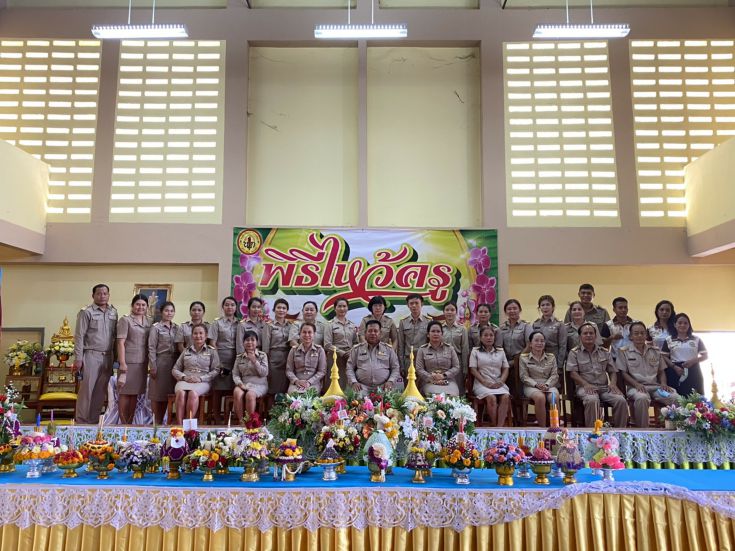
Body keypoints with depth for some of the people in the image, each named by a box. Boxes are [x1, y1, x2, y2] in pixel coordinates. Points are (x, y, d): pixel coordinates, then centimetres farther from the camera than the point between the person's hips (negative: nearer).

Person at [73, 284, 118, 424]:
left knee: (101, 391, 9)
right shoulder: (86, 312, -3)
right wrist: (78, 359, -10)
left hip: (107, 357, 5)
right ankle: (81, 422, 7)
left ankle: (94, 421, 18)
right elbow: (79, 336, -5)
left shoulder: (113, 313, 11)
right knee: (86, 390, -1)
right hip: (91, 356, -5)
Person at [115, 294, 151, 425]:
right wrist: (122, 363, -15)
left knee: (135, 394, 11)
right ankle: (123, 424, 7)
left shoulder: (148, 322, 13)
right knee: (125, 393, 0)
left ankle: (130, 423, 19)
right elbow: (121, 342, -8)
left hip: (142, 363, 6)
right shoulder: (125, 320, -3)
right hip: (129, 361, -6)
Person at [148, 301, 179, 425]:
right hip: (160, 362, -4)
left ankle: (161, 421, 18)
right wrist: (152, 367, -11)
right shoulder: (156, 328, -1)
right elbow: (151, 348, -6)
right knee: (157, 393, 0)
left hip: (173, 363, 4)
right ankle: (157, 422, 11)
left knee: (167, 393, 7)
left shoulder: (176, 328, 12)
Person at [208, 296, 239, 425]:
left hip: (235, 361, 3)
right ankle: (217, 420, 8)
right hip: (221, 361, -2)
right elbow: (212, 344, -2)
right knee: (218, 391, 0)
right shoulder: (217, 323, 3)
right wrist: (218, 363, -10)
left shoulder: (239, 324, 11)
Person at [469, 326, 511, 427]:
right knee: (491, 398, -34)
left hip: (498, 383, 3)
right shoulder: (475, 351, 11)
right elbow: (473, 370, 1)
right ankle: (494, 426, -23)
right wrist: (485, 382, -12)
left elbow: (506, 369, 14)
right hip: (482, 383, -3)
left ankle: (500, 427, -33)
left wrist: (501, 381, -6)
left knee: (506, 397, -30)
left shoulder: (500, 352, 21)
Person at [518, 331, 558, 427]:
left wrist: (547, 385, -11)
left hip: (549, 385, 2)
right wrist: (536, 384, -16)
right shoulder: (523, 358, 9)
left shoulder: (551, 357, 17)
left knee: (555, 397, -34)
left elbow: (554, 375, 8)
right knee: (540, 397, -37)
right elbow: (524, 376, 1)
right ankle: (542, 428, -29)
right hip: (531, 386, -2)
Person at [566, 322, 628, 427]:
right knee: (592, 400, -37)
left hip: (604, 387, 4)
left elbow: (612, 371, 19)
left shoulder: (605, 352, 20)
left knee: (621, 400, -24)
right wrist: (586, 384, -18)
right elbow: (572, 372, -2)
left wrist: (613, 383, -4)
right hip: (585, 387, -4)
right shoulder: (574, 353, 8)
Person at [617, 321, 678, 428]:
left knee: (676, 398, -25)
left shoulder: (655, 351, 19)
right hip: (636, 387, -4)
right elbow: (623, 373, 1)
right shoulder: (624, 351, 7)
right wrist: (636, 384, -15)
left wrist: (663, 383, 1)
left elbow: (661, 371, 22)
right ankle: (642, 430, -27)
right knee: (642, 398, -40)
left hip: (655, 386, 4)